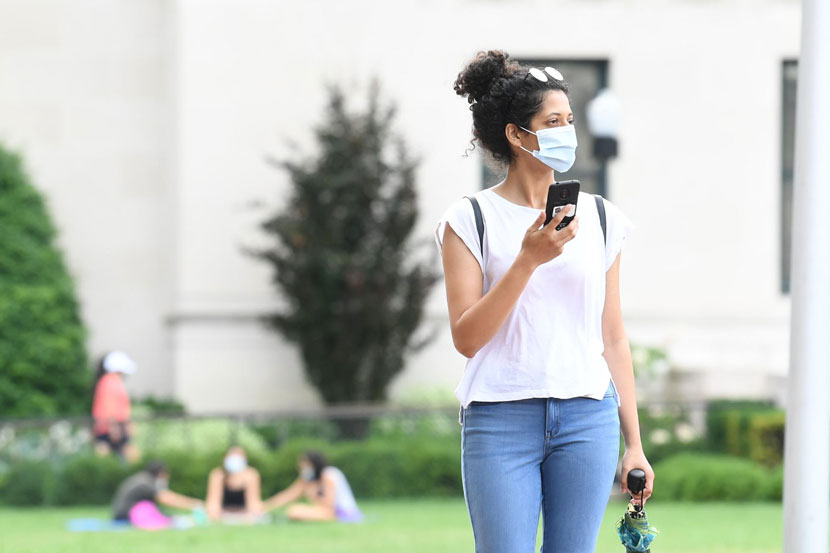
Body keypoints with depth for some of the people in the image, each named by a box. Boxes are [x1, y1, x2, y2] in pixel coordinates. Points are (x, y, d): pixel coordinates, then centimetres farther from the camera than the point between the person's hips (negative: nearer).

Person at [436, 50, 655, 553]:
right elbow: (466, 337, -7)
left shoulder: (599, 218, 11)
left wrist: (634, 444, 11)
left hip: (588, 417, 3)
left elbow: (614, 339, 14)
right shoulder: (471, 220, 1)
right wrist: (528, 260, -16)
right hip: (501, 418, -3)